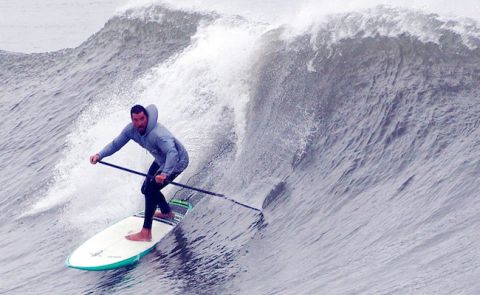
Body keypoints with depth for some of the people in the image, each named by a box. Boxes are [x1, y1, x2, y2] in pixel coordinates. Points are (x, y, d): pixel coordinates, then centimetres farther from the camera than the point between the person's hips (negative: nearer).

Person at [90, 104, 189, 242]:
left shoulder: (158, 134, -39)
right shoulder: (131, 129, -15)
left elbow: (172, 153, -52)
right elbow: (115, 144, -4)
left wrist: (165, 173, -66)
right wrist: (99, 155, -19)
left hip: (177, 161, -9)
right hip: (161, 160, 9)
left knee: (151, 190, -21)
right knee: (146, 189, 17)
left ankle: (146, 233, -18)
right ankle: (167, 212, 45)